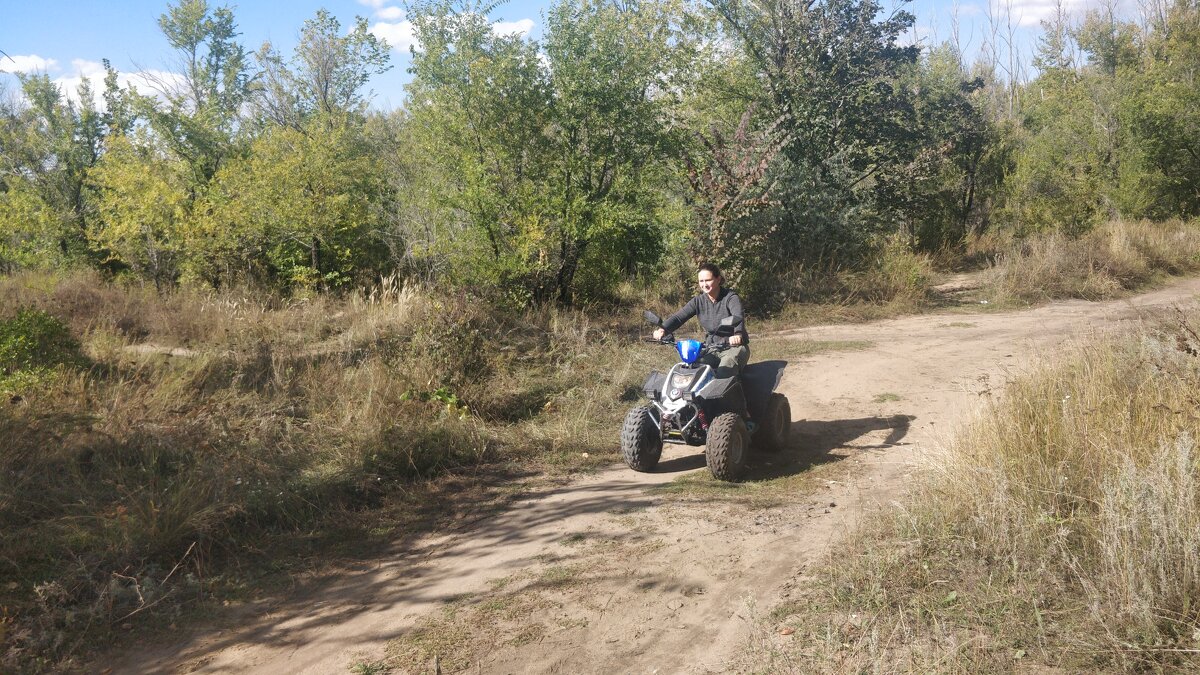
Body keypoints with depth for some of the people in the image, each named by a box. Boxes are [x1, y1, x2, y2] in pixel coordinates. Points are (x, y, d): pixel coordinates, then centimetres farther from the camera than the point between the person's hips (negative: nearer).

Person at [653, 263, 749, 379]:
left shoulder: (731, 298, -9)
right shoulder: (698, 301, 4)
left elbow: (738, 317, -29)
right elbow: (678, 317, -8)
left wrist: (737, 334, -53)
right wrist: (663, 329, -30)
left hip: (734, 346, -4)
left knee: (722, 376, -33)